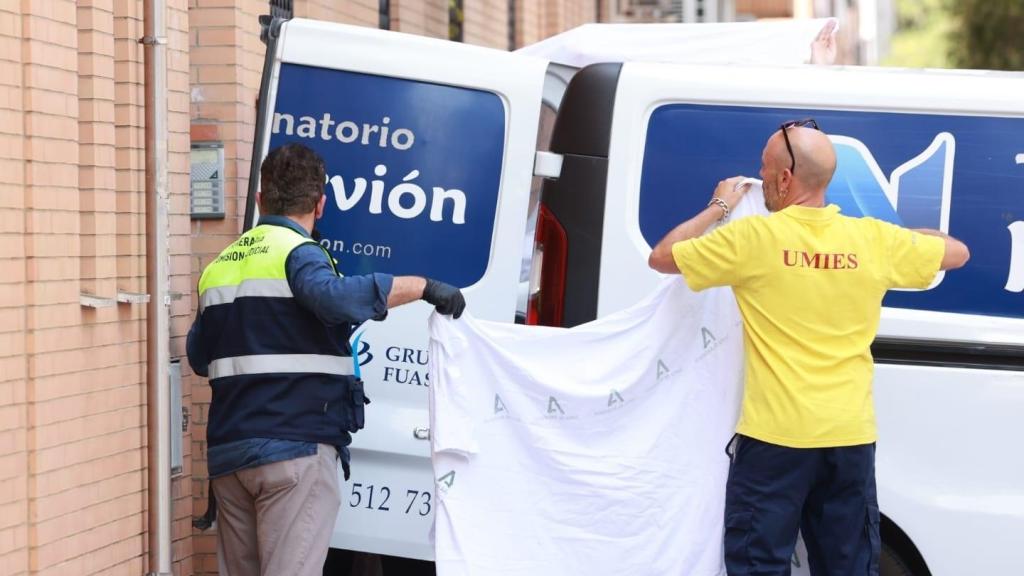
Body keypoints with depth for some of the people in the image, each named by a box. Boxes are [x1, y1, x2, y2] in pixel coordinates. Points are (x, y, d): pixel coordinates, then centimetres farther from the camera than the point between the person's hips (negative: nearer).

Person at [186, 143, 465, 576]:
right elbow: (337, 297, -29)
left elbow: (199, 357, 24)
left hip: (227, 451, 7)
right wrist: (421, 286, -22)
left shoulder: (219, 267, 17)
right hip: (293, 447, -7)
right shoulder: (298, 253, -7)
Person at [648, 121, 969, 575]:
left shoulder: (753, 237, -10)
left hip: (775, 437, -4)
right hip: (851, 436, 4)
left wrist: (718, 208, 16)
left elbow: (662, 257, 3)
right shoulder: (875, 240, 0)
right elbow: (957, 252, 17)